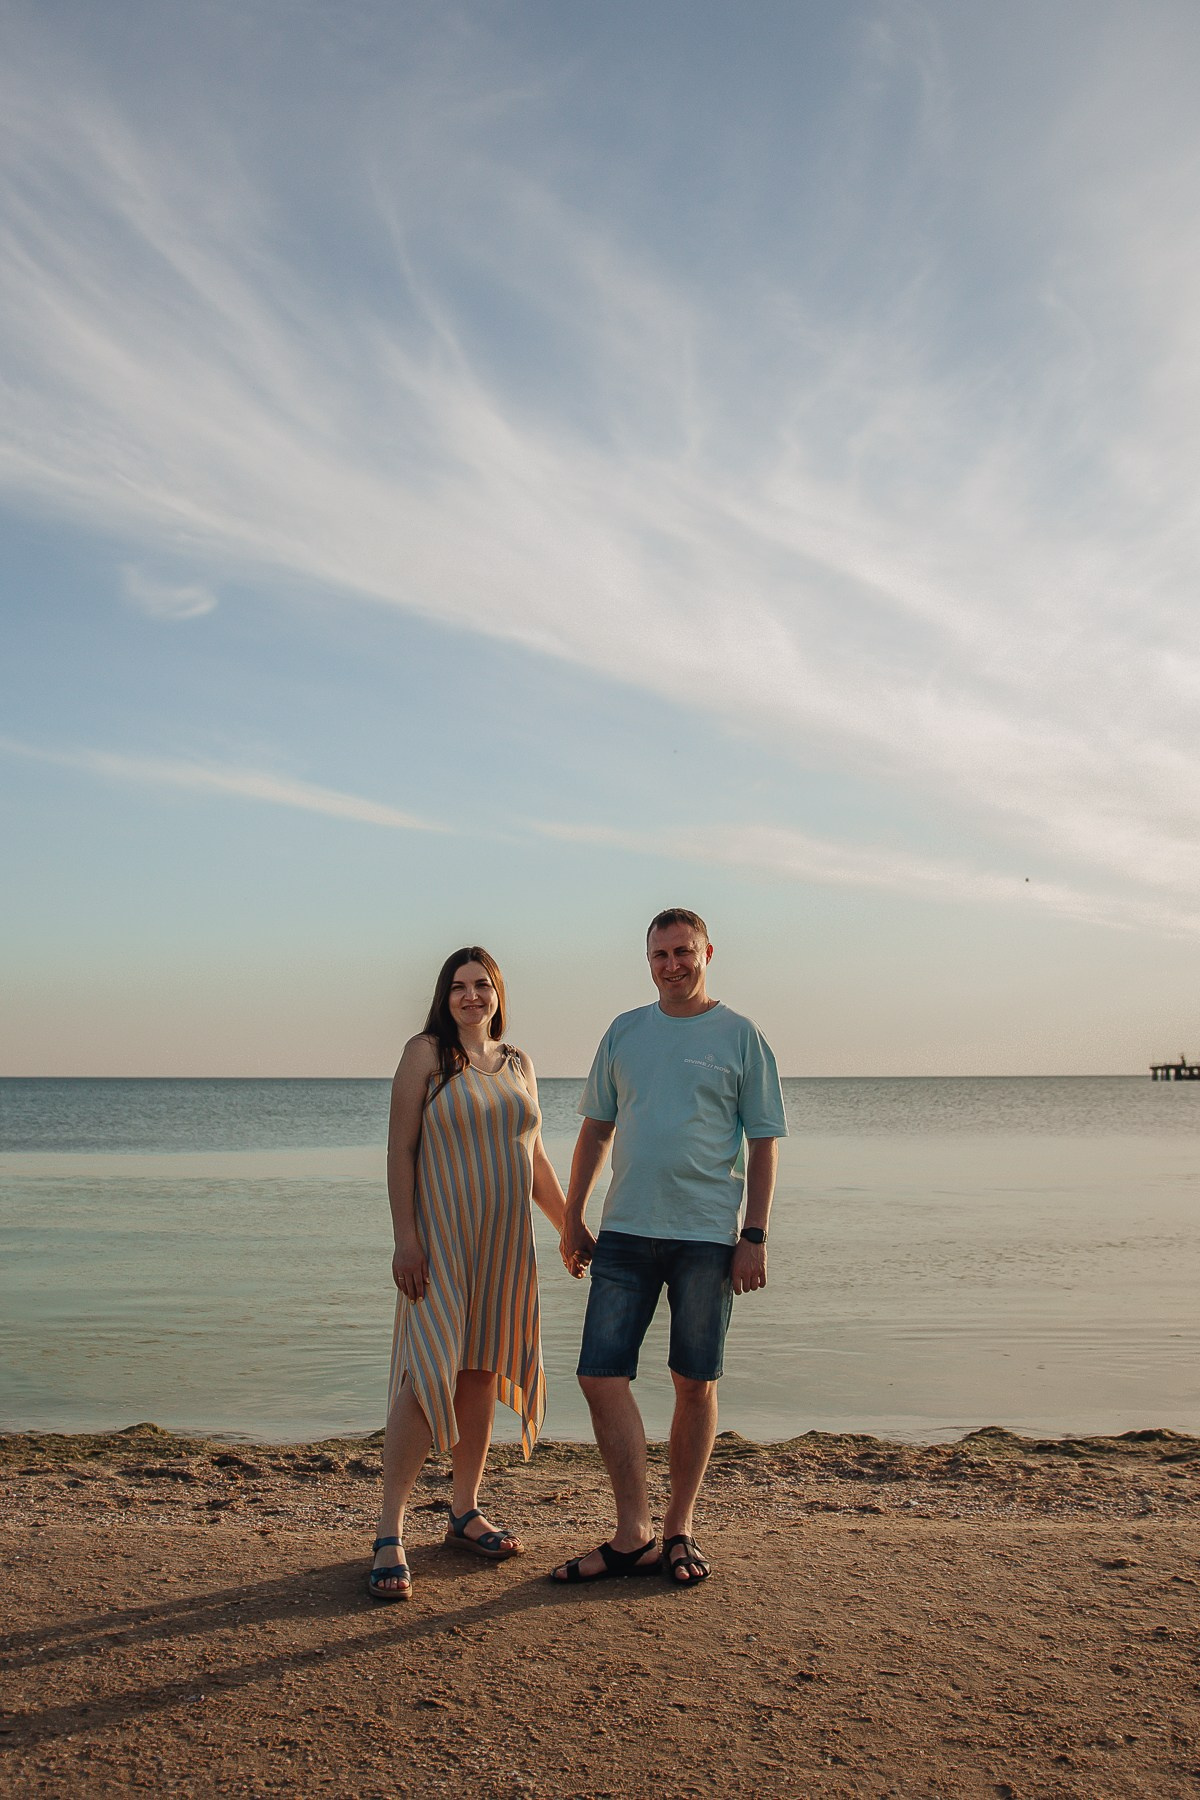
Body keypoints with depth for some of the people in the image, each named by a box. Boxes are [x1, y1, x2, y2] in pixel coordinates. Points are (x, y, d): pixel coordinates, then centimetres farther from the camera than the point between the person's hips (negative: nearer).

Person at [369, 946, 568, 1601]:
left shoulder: (518, 1065, 12)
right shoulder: (426, 1053, -3)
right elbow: (400, 1150, -7)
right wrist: (404, 1238, -15)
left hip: (503, 1243, 5)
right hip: (440, 1237, -5)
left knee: (481, 1373, 10)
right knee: (428, 1375, -11)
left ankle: (465, 1512, 23)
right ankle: (390, 1533, -4)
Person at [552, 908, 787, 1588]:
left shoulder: (741, 1037, 1)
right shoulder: (624, 1032, 11)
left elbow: (764, 1144, 0)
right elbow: (597, 1129, 16)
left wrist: (755, 1237, -7)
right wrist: (573, 1218, 12)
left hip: (708, 1237, -3)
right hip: (625, 1231, 3)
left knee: (696, 1384, 6)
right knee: (601, 1374, -3)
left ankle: (680, 1530, 21)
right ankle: (634, 1536, 8)